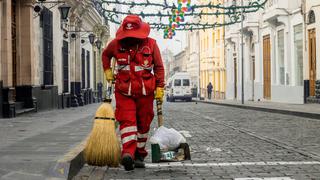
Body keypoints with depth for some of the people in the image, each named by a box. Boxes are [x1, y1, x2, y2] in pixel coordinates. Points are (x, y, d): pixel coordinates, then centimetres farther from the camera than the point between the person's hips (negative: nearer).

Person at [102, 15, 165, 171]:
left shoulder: (151, 44, 0)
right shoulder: (116, 44, 3)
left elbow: (159, 67, 3)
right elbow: (105, 55, 25)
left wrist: (159, 88, -3)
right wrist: (107, 70, 12)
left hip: (145, 91, 1)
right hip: (124, 91, 0)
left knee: (143, 124, 7)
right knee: (127, 121, -16)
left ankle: (139, 155, 19)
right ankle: (128, 154, -28)